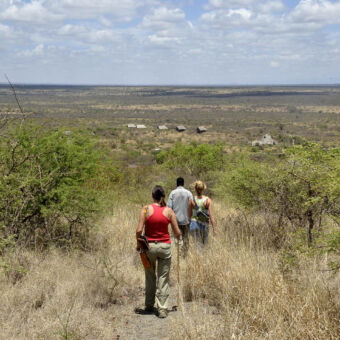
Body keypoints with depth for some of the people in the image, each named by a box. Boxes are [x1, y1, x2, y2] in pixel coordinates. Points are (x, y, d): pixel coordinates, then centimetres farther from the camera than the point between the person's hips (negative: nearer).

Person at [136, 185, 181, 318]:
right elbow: (177, 233, -1)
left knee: (150, 277, 18)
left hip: (149, 246, 0)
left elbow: (139, 230, -11)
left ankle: (149, 306, 26)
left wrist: (138, 243, 6)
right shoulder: (169, 211, -3)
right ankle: (162, 309, 3)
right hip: (165, 246, 0)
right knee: (163, 279, 6)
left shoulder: (146, 209, -7)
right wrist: (178, 237, 22)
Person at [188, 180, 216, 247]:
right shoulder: (208, 200, -6)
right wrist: (214, 228, -9)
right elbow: (211, 215, -11)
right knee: (204, 244, 18)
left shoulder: (191, 200, -5)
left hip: (194, 223, 0)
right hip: (204, 224, 0)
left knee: (198, 244, 1)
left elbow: (189, 215, 2)